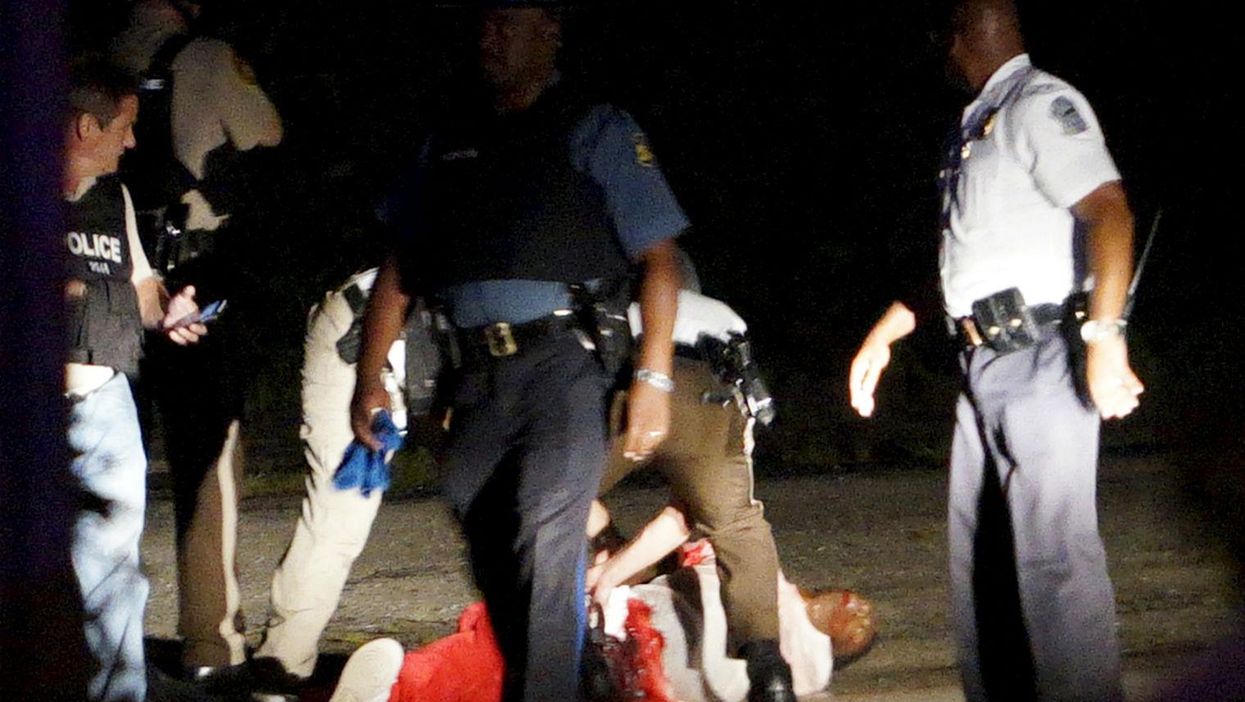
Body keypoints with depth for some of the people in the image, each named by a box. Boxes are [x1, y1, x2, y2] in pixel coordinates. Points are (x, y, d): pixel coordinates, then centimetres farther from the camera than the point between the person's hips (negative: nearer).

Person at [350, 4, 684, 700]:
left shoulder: (594, 131, 2)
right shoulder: (452, 142, 17)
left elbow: (659, 258, -3)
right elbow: (398, 272, 19)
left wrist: (653, 377, -11)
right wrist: (371, 380, 12)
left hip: (561, 362, -5)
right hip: (477, 375, 5)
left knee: (545, 537, -15)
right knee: (491, 552, 8)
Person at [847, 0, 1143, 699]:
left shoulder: (1039, 104, -9)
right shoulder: (977, 124, 19)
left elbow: (1109, 212, -20)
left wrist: (1104, 338, -28)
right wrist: (885, 334, 27)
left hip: (1039, 359, -10)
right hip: (983, 364, 10)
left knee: (1052, 551, -13)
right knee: (979, 552, 11)